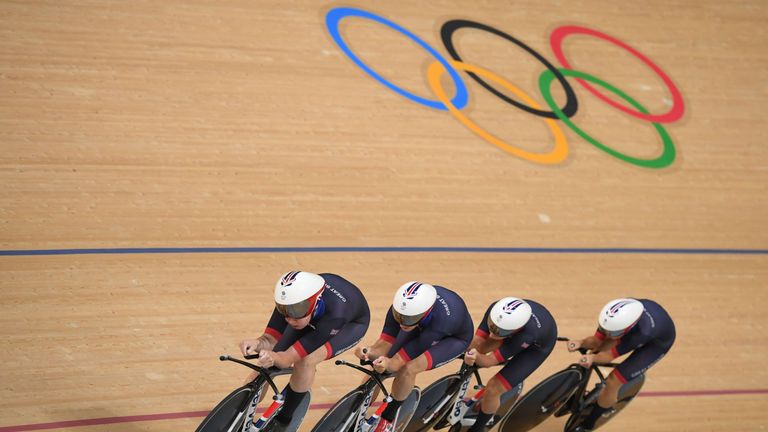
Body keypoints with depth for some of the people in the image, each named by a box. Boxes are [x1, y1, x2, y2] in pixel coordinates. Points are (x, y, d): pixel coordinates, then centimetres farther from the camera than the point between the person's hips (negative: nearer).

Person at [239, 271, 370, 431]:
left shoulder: (334, 312, -45)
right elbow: (270, 339, -30)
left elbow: (290, 357, -44)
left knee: (305, 362, -31)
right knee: (266, 365, -10)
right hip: (315, 318, 4)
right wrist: (258, 343, -53)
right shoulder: (291, 301, -34)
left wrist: (274, 358, -66)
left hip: (351, 323, -4)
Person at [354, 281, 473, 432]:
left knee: (408, 370, -29)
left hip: (453, 338, -5)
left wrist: (389, 363, -58)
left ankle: (388, 418, -6)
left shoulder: (441, 319, -44)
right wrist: (370, 352, -48)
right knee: (378, 369, -9)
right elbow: (385, 344, -27)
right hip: (422, 328, 5)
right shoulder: (400, 308, -34)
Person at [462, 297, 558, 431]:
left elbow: (489, 361, -38)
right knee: (474, 346, -8)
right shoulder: (495, 310, -35)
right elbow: (477, 344, -27)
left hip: (537, 346, -5)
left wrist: (476, 357, -58)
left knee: (493, 389, -12)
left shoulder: (525, 334, -46)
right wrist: (470, 355, -49)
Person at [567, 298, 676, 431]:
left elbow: (610, 355, -35)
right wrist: (581, 343, -41)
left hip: (658, 342, -5)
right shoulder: (614, 317, -33)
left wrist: (593, 358, -51)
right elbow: (596, 341, -22)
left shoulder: (642, 332, -46)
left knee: (613, 382, -11)